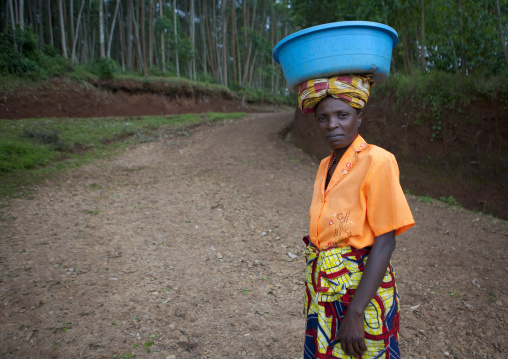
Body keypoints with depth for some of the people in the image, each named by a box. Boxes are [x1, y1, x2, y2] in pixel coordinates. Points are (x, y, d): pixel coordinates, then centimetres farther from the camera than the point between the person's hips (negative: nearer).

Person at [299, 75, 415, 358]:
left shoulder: (377, 161, -16)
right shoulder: (326, 165, 6)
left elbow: (385, 242, -19)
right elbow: (326, 231, 9)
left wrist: (355, 312, -22)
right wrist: (314, 292, 12)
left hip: (362, 290, -6)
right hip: (323, 290, 7)